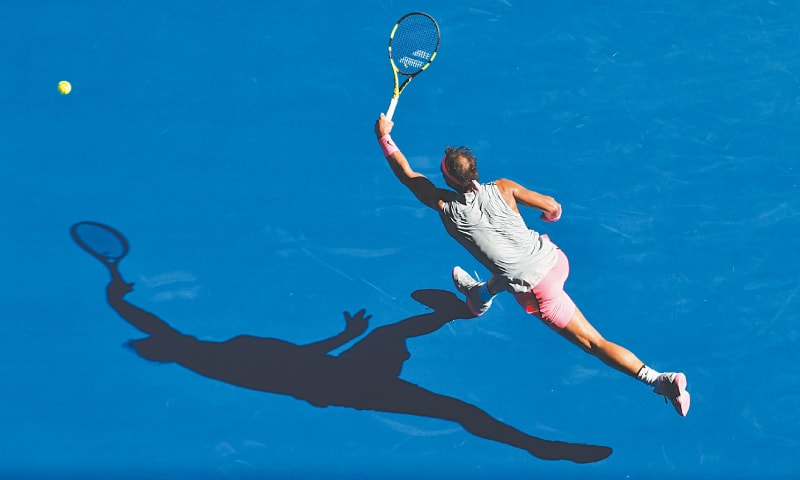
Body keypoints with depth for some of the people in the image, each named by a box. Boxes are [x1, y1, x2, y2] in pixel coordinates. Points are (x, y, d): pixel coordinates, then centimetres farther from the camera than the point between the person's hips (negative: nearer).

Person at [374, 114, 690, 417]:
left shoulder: (445, 206, -11)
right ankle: (481, 296, 70)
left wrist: (384, 136, 14)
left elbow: (407, 174, 2)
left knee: (594, 343, 1)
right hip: (555, 259, 6)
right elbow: (554, 207, -2)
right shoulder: (503, 189, -6)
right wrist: (550, 215, 23)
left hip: (539, 290, -6)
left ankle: (661, 380, -5)